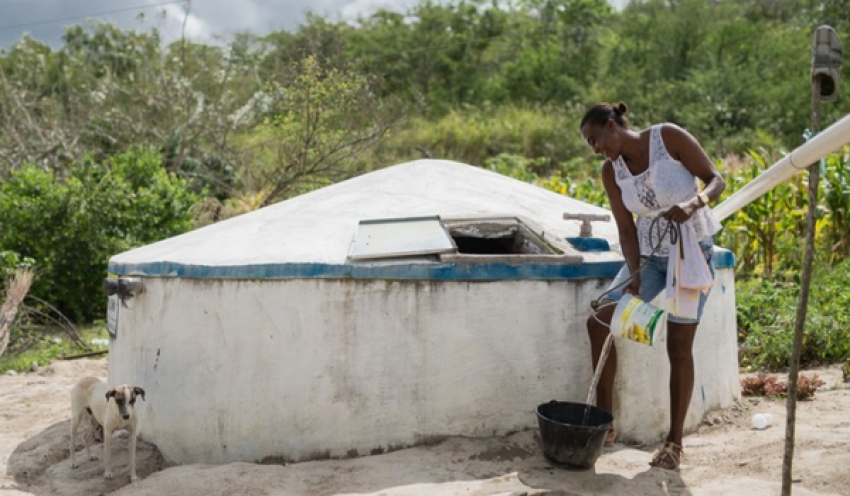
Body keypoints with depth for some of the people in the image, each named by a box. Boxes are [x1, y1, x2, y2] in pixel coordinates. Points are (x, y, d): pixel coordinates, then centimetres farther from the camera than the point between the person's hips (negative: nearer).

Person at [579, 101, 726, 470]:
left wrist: (694, 204, -35)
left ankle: (675, 441, 10)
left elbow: (716, 180, -14)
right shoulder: (611, 171, -4)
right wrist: (635, 274, -19)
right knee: (599, 322, -4)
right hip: (650, 255, 5)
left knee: (679, 346, -4)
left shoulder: (668, 137, -16)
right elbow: (626, 229, -4)